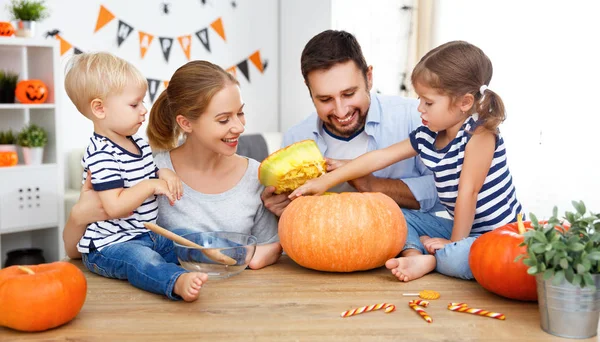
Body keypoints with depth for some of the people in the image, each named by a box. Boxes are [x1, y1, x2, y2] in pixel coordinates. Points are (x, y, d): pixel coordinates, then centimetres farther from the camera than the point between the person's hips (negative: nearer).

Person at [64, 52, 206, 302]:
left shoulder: (137, 141, 10)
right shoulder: (101, 154, -19)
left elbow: (145, 175, 26)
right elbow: (114, 207, -27)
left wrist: (163, 174, 3)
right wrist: (152, 186, -19)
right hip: (108, 245, -12)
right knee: (144, 260, -39)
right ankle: (178, 281, -62)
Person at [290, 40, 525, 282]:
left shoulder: (479, 133, -21)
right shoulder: (427, 136, 0)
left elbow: (468, 191, -21)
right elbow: (379, 157, 1)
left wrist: (455, 241, -16)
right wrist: (326, 181, 0)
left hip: (500, 233, -8)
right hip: (464, 227, 8)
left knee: (454, 259, -37)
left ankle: (429, 260, -6)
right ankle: (415, 255, -17)